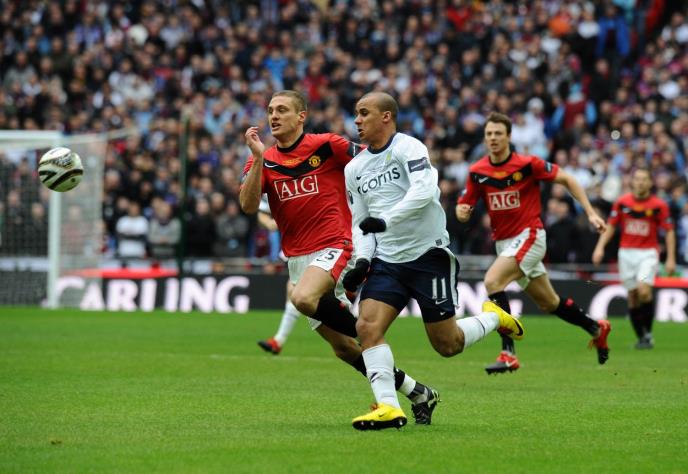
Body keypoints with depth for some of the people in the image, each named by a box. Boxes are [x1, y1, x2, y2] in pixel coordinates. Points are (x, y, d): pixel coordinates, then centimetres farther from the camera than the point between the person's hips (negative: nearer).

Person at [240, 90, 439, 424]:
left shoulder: (327, 145, -4)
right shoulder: (263, 161, 7)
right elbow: (248, 205, -8)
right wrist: (258, 158, -18)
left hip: (334, 247, -5)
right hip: (297, 259, 5)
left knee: (304, 299, -36)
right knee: (343, 348, 4)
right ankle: (417, 394, 16)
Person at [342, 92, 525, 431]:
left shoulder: (407, 148, -9)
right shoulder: (354, 169, 13)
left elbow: (424, 190, -25)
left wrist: (386, 220, -33)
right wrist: (362, 260, -1)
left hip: (427, 254, -6)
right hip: (386, 260, 6)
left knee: (447, 346, -1)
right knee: (367, 327, -17)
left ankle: (493, 318, 28)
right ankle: (388, 407, -18)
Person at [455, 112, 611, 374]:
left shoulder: (527, 164, -13)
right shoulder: (477, 171, -1)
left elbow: (566, 179, -4)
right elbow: (464, 205, 6)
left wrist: (590, 213, -8)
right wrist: (462, 211, -20)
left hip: (529, 236, -6)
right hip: (504, 242, 6)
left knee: (492, 281, -27)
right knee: (549, 303, 17)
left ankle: (508, 353, -27)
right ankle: (596, 328, 41)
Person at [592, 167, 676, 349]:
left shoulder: (659, 205, -4)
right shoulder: (622, 202, 2)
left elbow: (669, 231, 1)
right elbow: (611, 226, 9)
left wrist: (671, 258, -5)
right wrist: (600, 246, -3)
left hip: (648, 253, -2)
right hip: (626, 253, 2)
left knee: (644, 290, -21)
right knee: (633, 295, 2)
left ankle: (648, 332, -6)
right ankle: (641, 337, 14)